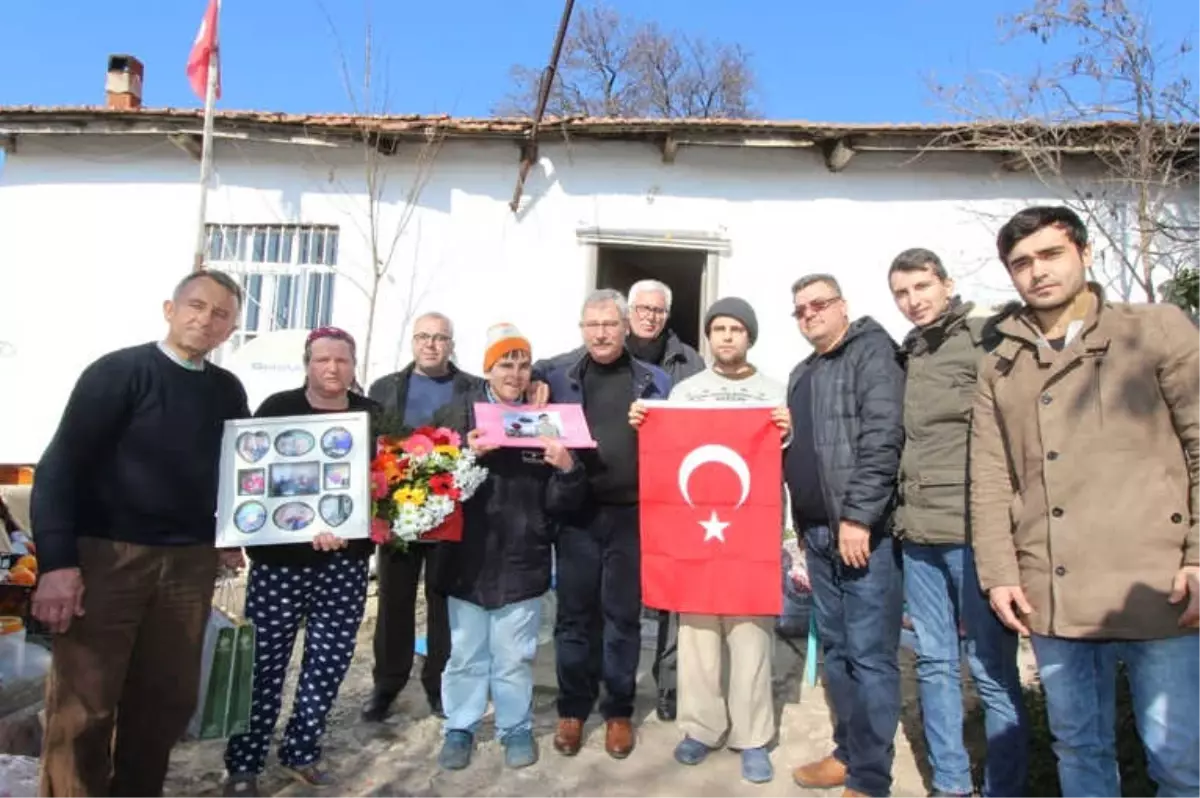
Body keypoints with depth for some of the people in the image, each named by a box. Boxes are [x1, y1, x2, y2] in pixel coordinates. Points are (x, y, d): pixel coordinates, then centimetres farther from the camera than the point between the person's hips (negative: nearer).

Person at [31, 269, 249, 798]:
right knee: (83, 708, 1)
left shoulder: (228, 390, 9)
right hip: (106, 555, -4)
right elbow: (61, 463, -10)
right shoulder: (118, 371, -5)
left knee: (168, 699, 10)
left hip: (190, 563, 5)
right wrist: (57, 561, -18)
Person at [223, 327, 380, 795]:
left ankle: (301, 754, 26)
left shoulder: (372, 416, 7)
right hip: (281, 556, -2)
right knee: (264, 664, 3)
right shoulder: (278, 409, -2)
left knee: (329, 664, 8)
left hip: (346, 560, 3)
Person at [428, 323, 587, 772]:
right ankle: (460, 728, 33)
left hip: (522, 558, 0)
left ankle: (516, 729, 32)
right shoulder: (459, 413, -2)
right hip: (468, 555, 0)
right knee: (465, 653, 15)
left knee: (515, 656, 14)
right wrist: (466, 453, -23)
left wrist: (567, 469, -22)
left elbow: (559, 502, -2)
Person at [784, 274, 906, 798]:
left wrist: (858, 516, -20)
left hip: (863, 528, -8)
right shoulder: (801, 375, 19)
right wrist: (803, 527, 17)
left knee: (869, 654, -1)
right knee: (836, 648, 15)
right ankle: (848, 753, 29)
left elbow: (882, 437, -16)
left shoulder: (871, 351, -5)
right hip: (817, 531, 8)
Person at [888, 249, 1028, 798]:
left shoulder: (986, 339, -3)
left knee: (990, 668, 2)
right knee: (934, 662, 13)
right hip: (918, 532, 6)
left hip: (973, 530, -6)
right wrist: (904, 511, 13)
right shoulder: (906, 355, 15)